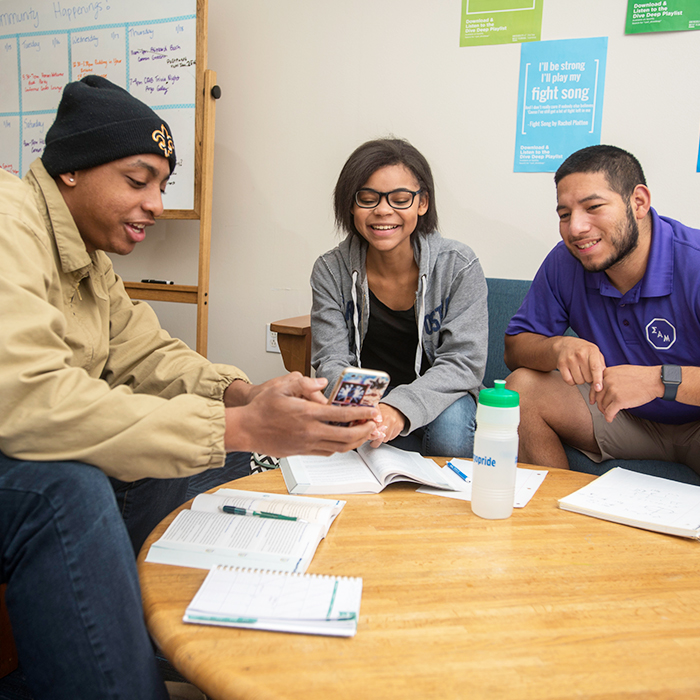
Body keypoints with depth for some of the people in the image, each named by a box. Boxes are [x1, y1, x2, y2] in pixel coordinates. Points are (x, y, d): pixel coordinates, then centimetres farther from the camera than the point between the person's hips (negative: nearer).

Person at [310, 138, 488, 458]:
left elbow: (463, 361, -18)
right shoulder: (330, 271, -8)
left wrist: (401, 407, -38)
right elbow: (331, 361, -10)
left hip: (439, 397, -1)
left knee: (450, 422, -34)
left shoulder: (459, 266, -13)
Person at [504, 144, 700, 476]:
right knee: (521, 387, -14)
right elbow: (515, 348, -5)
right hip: (623, 416, 4)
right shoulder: (564, 262, -9)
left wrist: (658, 379, -41)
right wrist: (558, 347, -26)